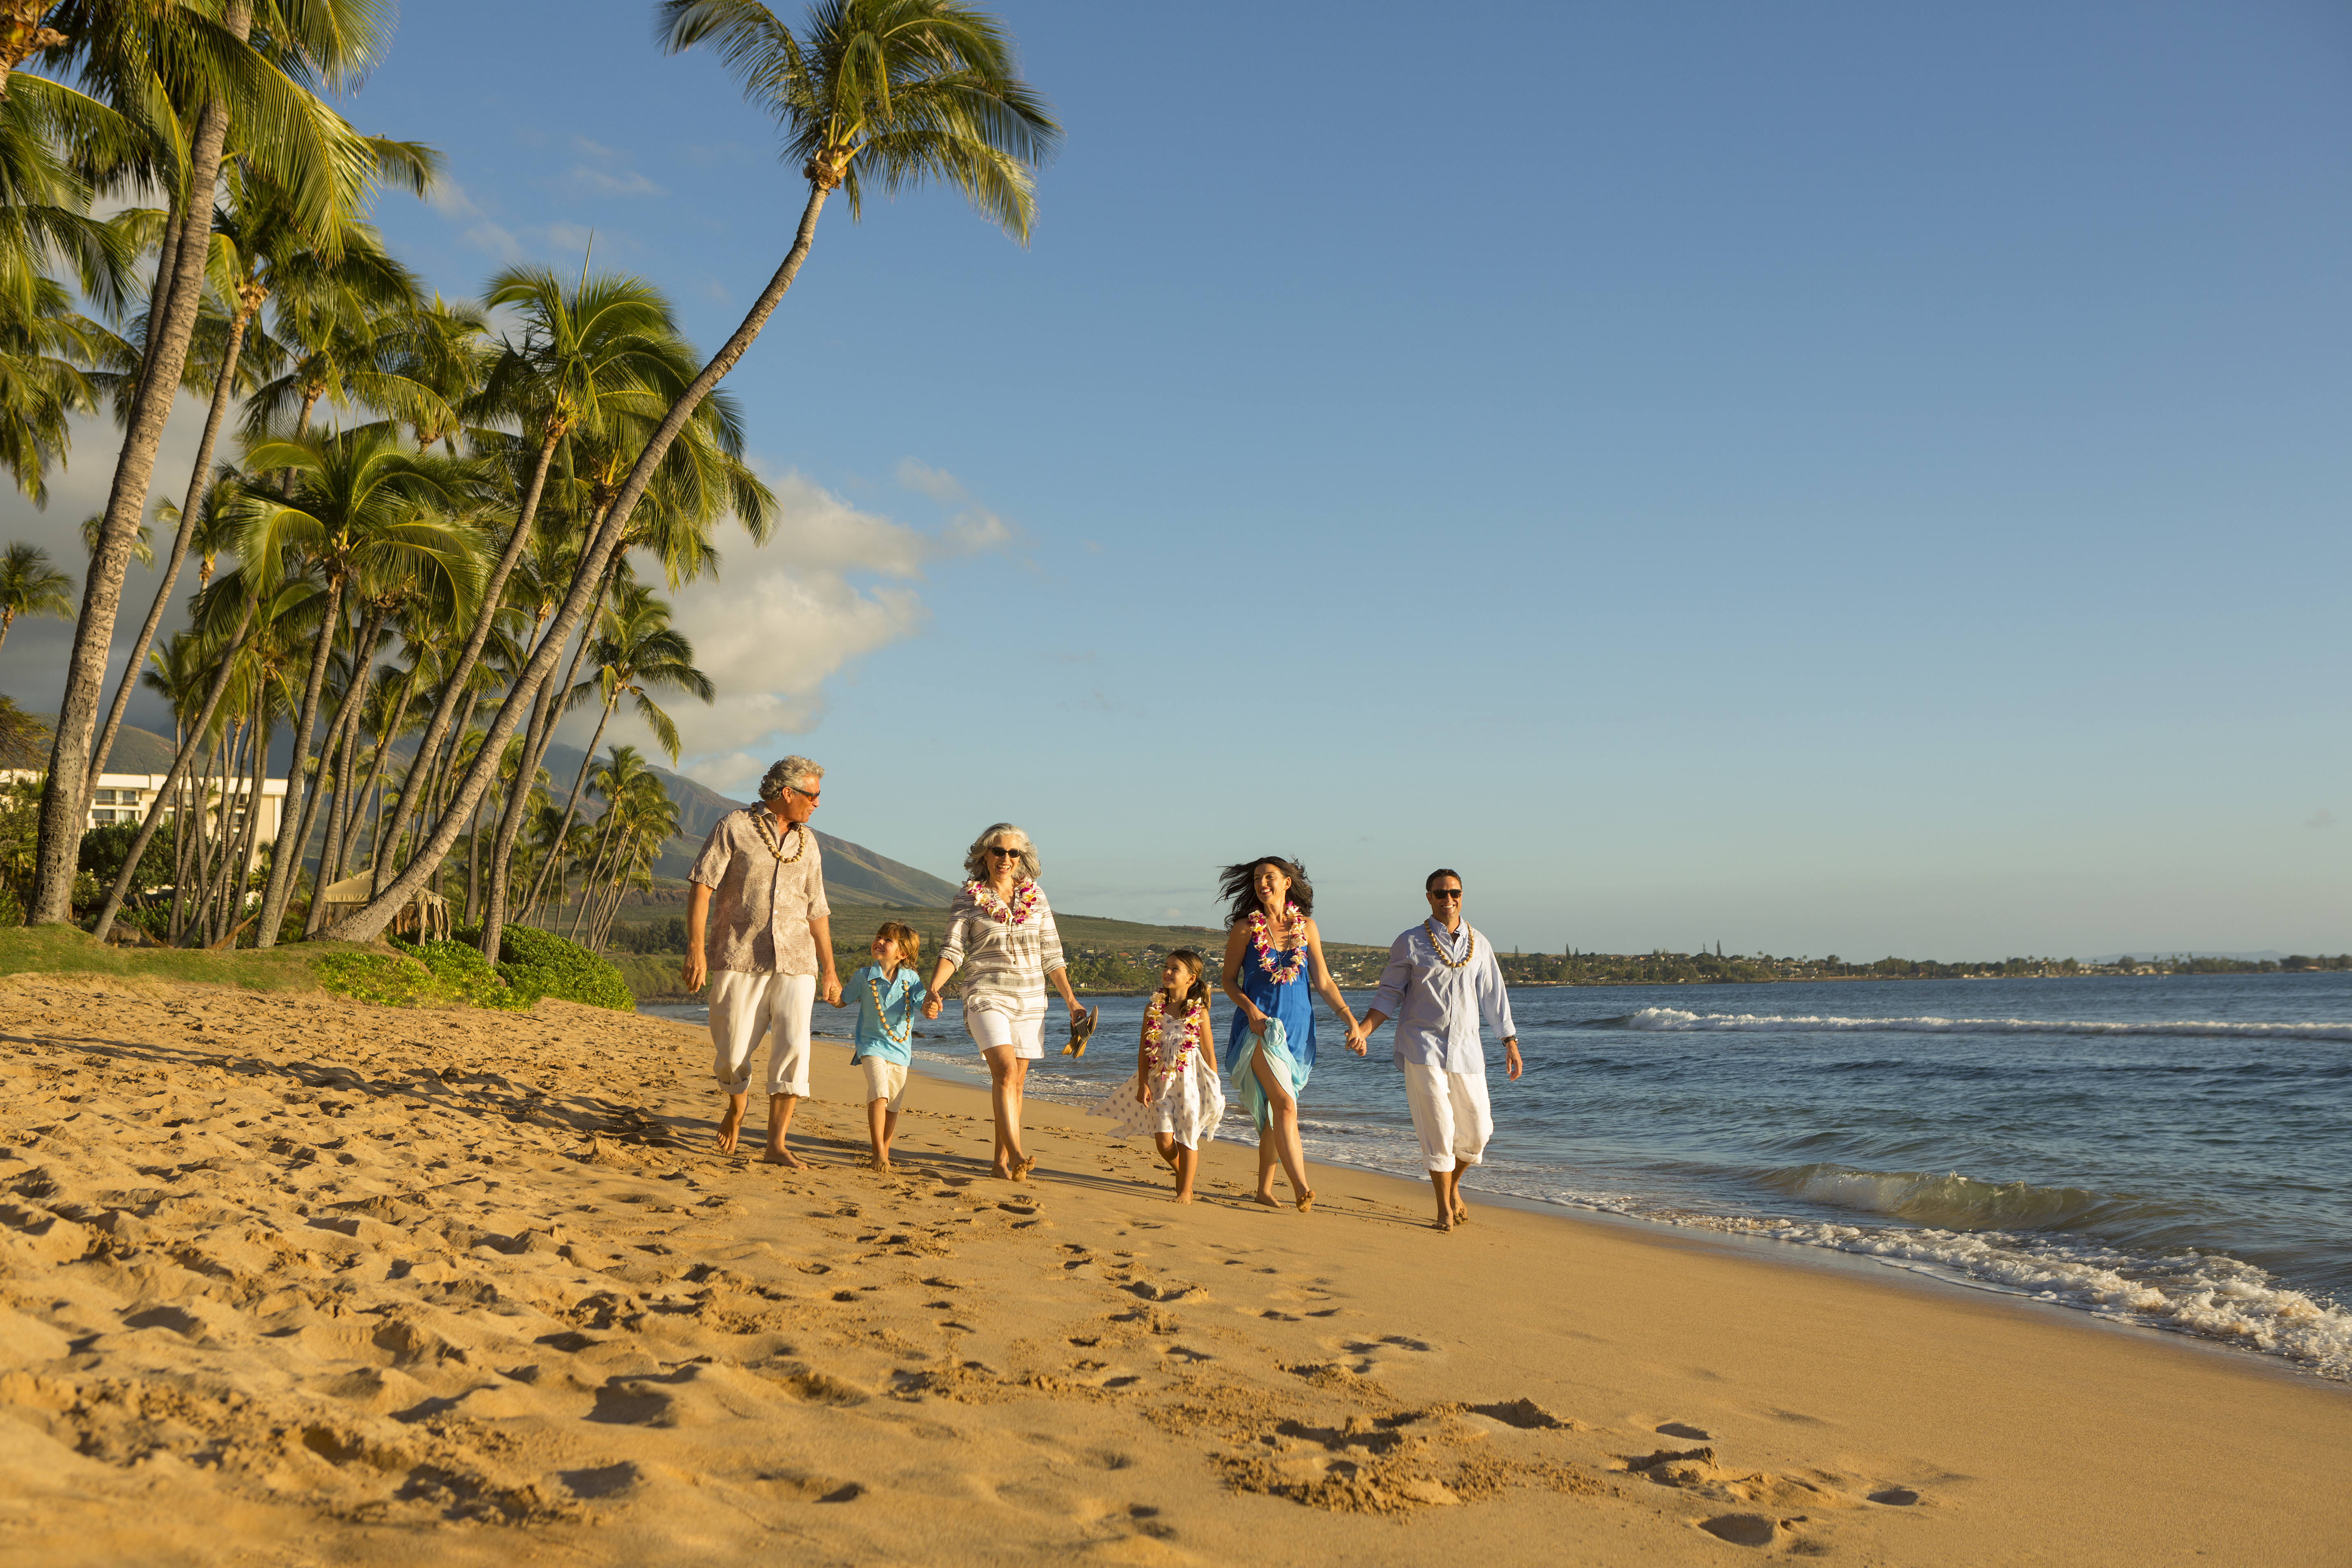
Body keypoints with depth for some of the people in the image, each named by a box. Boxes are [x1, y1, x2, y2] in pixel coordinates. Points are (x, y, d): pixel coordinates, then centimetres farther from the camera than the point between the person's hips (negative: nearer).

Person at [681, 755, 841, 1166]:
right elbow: (701, 886, -6)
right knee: (732, 1052, 1)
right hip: (739, 960, -3)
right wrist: (696, 949, -15)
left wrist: (829, 970, 18)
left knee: (793, 1048, -12)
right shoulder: (734, 827, 1)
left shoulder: (807, 843, 15)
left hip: (795, 963, 3)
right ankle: (738, 1103, 34)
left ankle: (776, 1145, -10)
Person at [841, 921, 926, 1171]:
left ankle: (884, 1151, 29)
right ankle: (878, 1153, -20)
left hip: (901, 1049, 3)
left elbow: (924, 1004, -8)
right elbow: (844, 1001, 8)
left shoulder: (911, 979, -1)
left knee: (893, 1104, 10)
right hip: (872, 1045, -3)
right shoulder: (864, 977, -2)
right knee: (879, 1093, -22)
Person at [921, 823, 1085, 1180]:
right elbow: (953, 951, -5)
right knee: (1006, 1072, -20)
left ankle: (1002, 1159, 16)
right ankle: (1017, 1155, -26)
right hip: (987, 996, -4)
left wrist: (1071, 1001, 9)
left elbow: (1051, 955, 11)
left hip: (1030, 1000, 4)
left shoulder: (1035, 897, 8)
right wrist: (933, 990, -21)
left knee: (1015, 1081, 6)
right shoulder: (968, 898, 0)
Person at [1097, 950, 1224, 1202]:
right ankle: (1183, 1172, 26)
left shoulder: (1199, 1012, -3)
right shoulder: (1153, 1008, 2)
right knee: (1164, 1140, -3)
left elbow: (1209, 1053, 2)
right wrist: (1143, 1084, -3)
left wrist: (1214, 1090, 1)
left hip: (1190, 1081, -2)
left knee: (1187, 1138, 1)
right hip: (1161, 1080, 2)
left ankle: (1185, 1190, 13)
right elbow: (1144, 1049, 4)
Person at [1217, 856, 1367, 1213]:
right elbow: (1229, 980, 5)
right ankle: (1301, 1189, -23)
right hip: (1260, 1025, -3)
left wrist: (1351, 1020, 1)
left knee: (1273, 1110, 9)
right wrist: (1251, 1009, -12)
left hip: (1297, 1027, 3)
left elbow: (1323, 982, 8)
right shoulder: (1246, 928, -1)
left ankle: (1265, 1188, 22)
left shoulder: (1306, 926, 6)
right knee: (1285, 1104, -18)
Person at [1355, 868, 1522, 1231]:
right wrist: (1362, 1030, -11)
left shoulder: (1478, 944, 10)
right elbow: (1389, 995, 3)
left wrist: (1511, 1043, 12)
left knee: (1478, 1130, 4)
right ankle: (1445, 1208, 5)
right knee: (1438, 1127, -8)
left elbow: (1494, 997, 15)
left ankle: (1453, 1185, 31)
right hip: (1423, 1046, -3)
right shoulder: (1409, 943, 0)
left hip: (1466, 1048, 4)